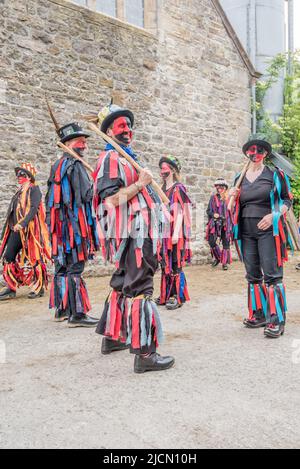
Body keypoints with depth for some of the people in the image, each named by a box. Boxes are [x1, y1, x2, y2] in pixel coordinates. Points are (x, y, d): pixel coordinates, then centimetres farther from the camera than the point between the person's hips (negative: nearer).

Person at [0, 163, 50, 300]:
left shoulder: (34, 189, -4)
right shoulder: (19, 191, 20)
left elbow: (34, 208, -18)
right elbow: (13, 211, 20)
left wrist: (22, 223, -27)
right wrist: (14, 226, 14)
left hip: (29, 230, -8)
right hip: (16, 230, 8)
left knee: (33, 259, -1)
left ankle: (39, 288, 10)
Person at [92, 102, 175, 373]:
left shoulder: (129, 158, 22)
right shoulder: (110, 159, -8)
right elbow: (110, 200, -19)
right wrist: (140, 183, -15)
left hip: (140, 233, 11)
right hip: (131, 236, -10)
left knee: (123, 286, 17)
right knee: (139, 290, -11)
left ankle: (112, 337, 30)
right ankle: (145, 354, -8)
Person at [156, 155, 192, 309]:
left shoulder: (178, 188, -5)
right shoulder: (163, 189, 16)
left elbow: (180, 212, -11)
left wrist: (176, 233, -18)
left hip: (174, 233, -7)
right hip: (164, 233, 7)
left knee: (175, 264, -3)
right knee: (166, 264, 10)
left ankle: (177, 296, 4)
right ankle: (166, 295, 19)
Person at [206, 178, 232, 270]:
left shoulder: (229, 198, 3)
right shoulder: (213, 198, 5)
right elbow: (208, 210, 7)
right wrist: (213, 214, -13)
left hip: (226, 224, -1)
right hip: (215, 224, 1)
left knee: (226, 243, 3)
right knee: (211, 241, -7)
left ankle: (225, 263, 13)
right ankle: (217, 258, 19)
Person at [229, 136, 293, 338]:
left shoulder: (275, 174, 1)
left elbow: (287, 200, 1)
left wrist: (274, 215, -16)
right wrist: (232, 197, -1)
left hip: (268, 230, -5)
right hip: (246, 231, 5)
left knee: (272, 275, -9)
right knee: (253, 275, 9)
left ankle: (276, 320, -3)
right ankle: (259, 314, 20)